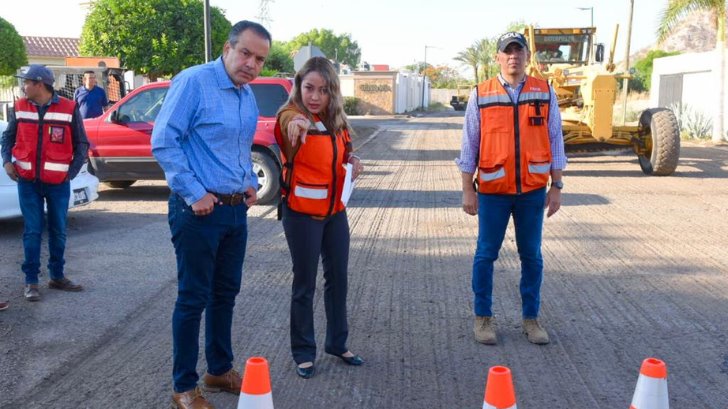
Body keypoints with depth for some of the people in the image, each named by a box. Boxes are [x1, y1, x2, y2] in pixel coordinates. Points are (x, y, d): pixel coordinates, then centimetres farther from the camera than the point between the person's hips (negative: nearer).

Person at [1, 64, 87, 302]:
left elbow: (81, 145, 1)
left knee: (58, 231, 9)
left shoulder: (69, 109, -6)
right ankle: (31, 281, 8)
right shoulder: (19, 108, 2)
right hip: (28, 182, 1)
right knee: (32, 231, 1)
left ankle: (57, 277, 23)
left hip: (58, 183, -1)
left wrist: (71, 173, -6)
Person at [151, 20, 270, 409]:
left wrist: (250, 182, 9)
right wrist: (194, 193, -18)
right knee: (193, 298, 1)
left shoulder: (248, 94, 10)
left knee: (225, 293, 17)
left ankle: (220, 370, 32)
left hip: (236, 210, 8)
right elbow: (163, 143, -18)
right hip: (198, 211, -8)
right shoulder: (193, 82, -14)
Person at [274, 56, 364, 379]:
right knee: (305, 284, 3)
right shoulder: (291, 115, -14)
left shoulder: (336, 121, 6)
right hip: (302, 213, -6)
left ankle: (337, 343, 31)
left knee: (338, 278, 14)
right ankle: (303, 352, 18)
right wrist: (296, 123, -64)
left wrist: (353, 162, -1)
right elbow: (292, 124, -40)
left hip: (335, 211, 6)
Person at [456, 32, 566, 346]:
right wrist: (467, 190, -2)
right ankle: (483, 316, 19)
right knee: (486, 255, 5)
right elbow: (469, 146, 1)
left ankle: (531, 317, 21)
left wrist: (556, 187, 2)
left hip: (533, 191, 1)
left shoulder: (545, 93, 3)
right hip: (493, 191, -1)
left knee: (531, 256, 9)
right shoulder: (481, 95, 0)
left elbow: (555, 142, 5)